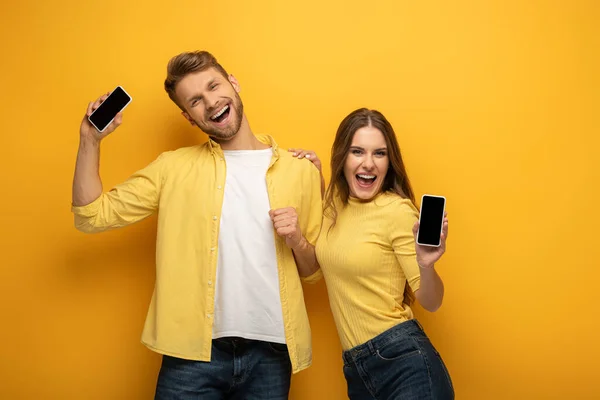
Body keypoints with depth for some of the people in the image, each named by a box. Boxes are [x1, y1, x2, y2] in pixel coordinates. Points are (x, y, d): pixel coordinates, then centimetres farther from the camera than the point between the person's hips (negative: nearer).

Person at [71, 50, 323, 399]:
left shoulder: (301, 172, 3)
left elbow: (313, 271, 10)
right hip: (192, 352, -1)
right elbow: (92, 215, 0)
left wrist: (297, 241, -11)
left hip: (270, 354, 1)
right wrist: (90, 140, -9)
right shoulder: (174, 168, 2)